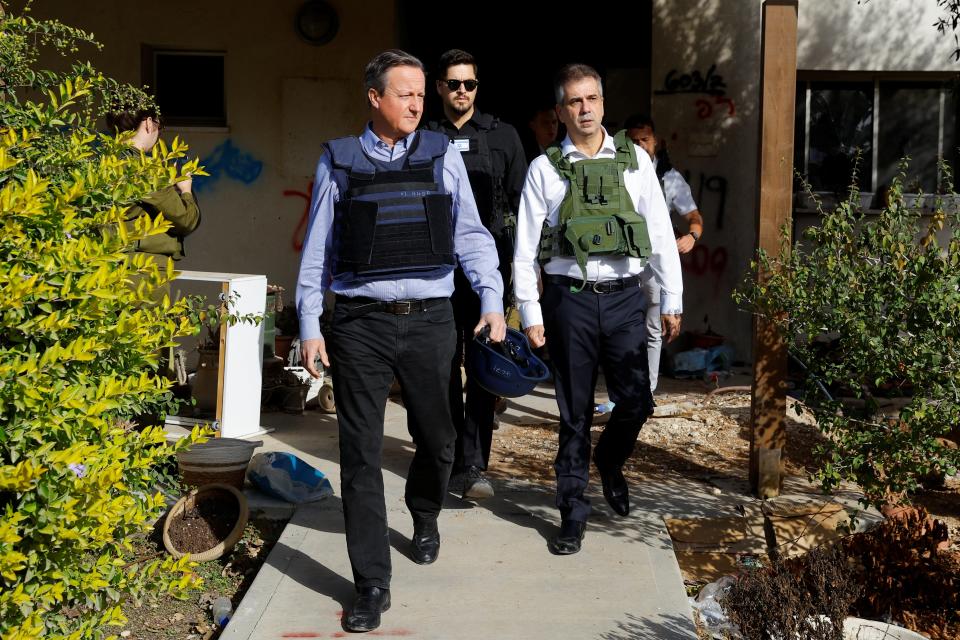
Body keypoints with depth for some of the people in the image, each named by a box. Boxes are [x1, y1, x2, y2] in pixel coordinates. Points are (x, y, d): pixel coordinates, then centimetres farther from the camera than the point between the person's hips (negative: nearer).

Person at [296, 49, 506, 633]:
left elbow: (471, 235, 4)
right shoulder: (338, 161, 5)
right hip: (360, 322, -1)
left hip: (429, 320, 1)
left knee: (438, 439, 12)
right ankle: (373, 585, 9)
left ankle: (425, 517, 46)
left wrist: (492, 300, -7)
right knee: (361, 453, -1)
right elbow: (317, 249, 7)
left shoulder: (443, 154, 6)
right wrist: (310, 326, 2)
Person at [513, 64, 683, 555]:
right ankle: (573, 512, 19)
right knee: (575, 411, 6)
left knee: (636, 401, 1)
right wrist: (530, 314, -2)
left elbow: (660, 233, 7)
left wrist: (672, 300, 4)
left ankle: (610, 462, 35)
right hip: (569, 298, -1)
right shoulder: (545, 169, 2)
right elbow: (525, 248, 2)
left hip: (624, 297, 1)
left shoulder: (634, 159, 6)